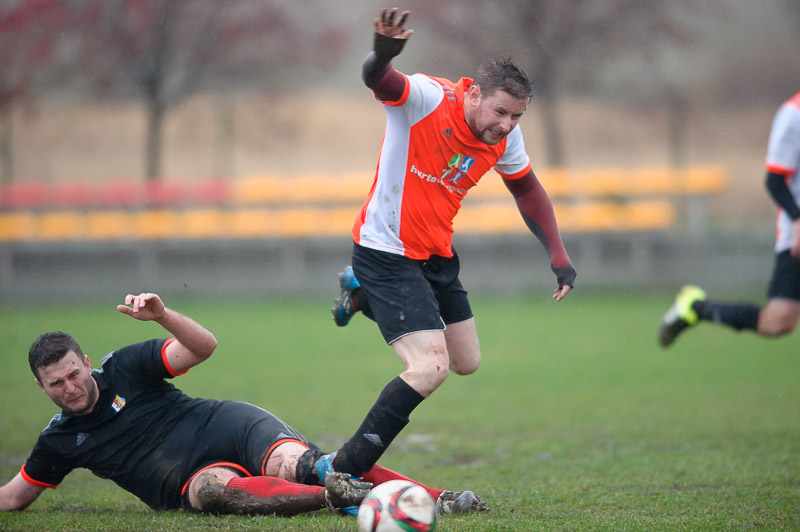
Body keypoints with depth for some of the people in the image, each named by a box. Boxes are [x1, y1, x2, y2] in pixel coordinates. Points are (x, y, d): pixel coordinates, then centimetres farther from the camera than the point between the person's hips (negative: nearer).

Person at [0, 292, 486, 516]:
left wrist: (161, 313, -20)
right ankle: (340, 498, -55)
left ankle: (436, 497, -42)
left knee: (293, 465, -33)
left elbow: (204, 346, -4)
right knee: (210, 490, -39)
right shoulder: (59, 441, 11)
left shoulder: (124, 367, 4)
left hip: (230, 426, -1)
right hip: (195, 475, 1)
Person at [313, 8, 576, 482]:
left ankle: (363, 296, 36)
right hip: (386, 253, -8)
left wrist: (558, 255, 6)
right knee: (430, 367, -21)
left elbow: (527, 189, 14)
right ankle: (341, 470, -13)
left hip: (437, 254, 8)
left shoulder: (505, 137, -4)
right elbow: (379, 81, -44)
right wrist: (382, 55, -68)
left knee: (467, 363, 18)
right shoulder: (427, 98, -24)